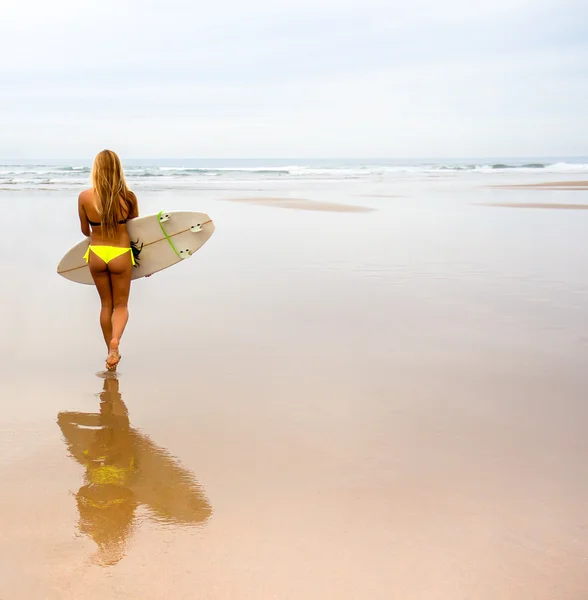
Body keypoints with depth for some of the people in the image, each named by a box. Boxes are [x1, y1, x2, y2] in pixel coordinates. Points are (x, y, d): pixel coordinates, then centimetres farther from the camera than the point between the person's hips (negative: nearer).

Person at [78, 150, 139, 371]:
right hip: (120, 254, -1)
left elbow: (85, 230, 4)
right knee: (121, 305, 12)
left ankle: (111, 352, 27)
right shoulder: (128, 197, -11)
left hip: (96, 254, 2)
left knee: (106, 304, 19)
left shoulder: (85, 197, -10)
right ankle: (115, 340, -17)